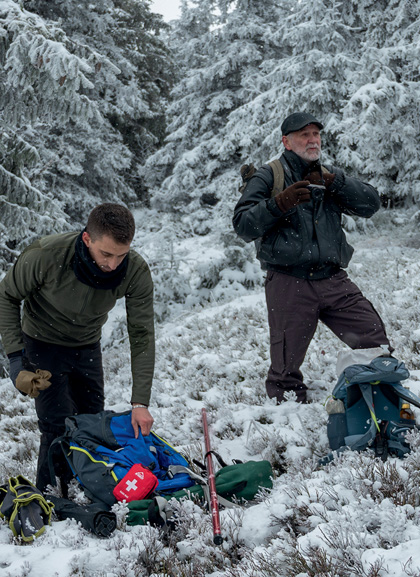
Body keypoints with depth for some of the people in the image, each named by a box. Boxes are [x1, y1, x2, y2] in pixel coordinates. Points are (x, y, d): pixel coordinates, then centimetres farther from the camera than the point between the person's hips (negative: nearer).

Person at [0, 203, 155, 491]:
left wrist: (140, 402, -23)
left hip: (87, 346, 4)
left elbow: (142, 336, -19)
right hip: (43, 345, -3)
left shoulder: (136, 272, -26)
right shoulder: (45, 256, -34)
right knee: (59, 427, -11)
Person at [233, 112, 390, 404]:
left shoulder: (330, 175, 17)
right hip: (289, 284, -3)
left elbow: (371, 204, 3)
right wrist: (279, 204, -20)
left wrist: (333, 182, -10)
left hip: (334, 281, 4)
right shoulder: (269, 176, 3)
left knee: (375, 340, -2)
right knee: (286, 367, 0)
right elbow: (243, 226, -6)